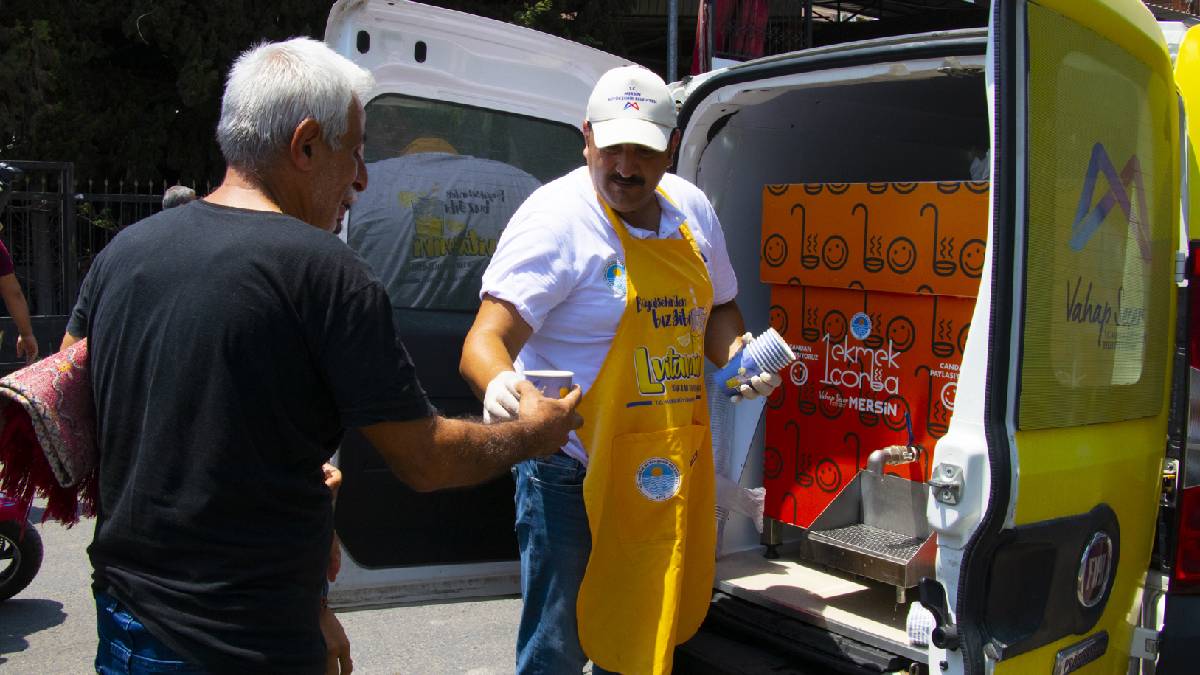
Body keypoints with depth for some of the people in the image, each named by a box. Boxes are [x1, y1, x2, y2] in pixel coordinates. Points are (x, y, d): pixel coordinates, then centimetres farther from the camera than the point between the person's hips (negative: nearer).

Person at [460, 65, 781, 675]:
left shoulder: (691, 209, 6)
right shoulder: (556, 217, -15)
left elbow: (715, 308, 22)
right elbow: (486, 339, -23)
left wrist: (736, 351, 0)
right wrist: (500, 384, -45)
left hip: (671, 471, 7)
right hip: (572, 472, -6)